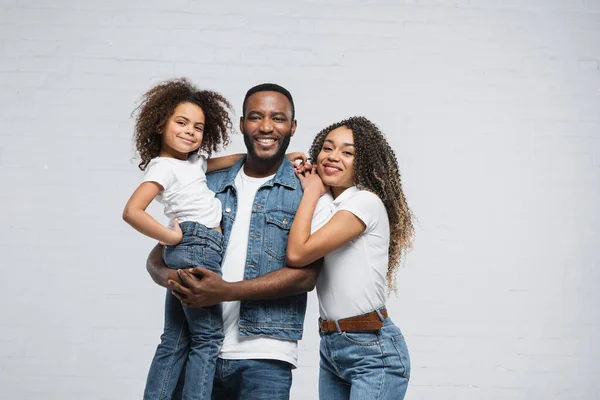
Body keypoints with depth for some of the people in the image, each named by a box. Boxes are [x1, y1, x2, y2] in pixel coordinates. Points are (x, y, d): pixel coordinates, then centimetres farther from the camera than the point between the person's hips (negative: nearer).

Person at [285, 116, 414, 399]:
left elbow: (297, 254, -21)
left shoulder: (367, 202, -15)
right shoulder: (323, 206, 10)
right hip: (330, 346, 8)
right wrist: (313, 192, 2)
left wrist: (311, 191, -7)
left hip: (373, 352, -8)